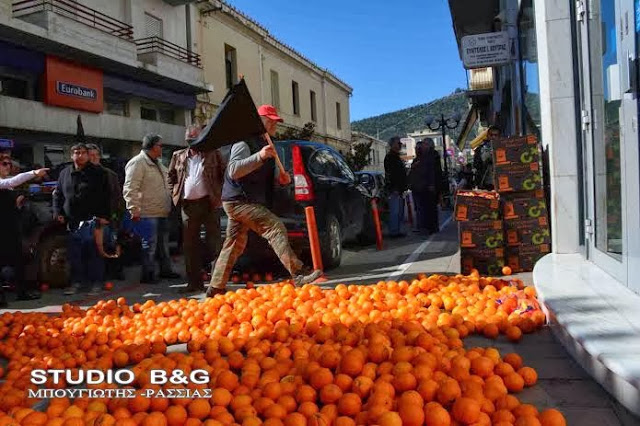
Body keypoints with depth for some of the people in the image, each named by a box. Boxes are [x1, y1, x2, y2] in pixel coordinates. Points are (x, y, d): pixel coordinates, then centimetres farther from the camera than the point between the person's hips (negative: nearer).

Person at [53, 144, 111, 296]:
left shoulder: (98, 173, 2)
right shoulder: (64, 173, 15)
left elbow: (106, 197, -1)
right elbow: (57, 195, 21)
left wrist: (104, 216, -10)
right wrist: (58, 212, 7)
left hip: (92, 221, -4)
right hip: (72, 222, 4)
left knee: (93, 254, -1)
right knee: (74, 255, 8)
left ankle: (95, 282, 8)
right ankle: (77, 282, 19)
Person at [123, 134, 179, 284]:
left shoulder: (158, 163, 18)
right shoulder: (137, 163, -12)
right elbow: (130, 190, -19)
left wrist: (168, 206, 24)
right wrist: (134, 210, -22)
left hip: (162, 212, 9)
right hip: (148, 213, -9)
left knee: (164, 243, 16)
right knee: (149, 245, -4)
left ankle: (165, 269, 28)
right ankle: (148, 275, 5)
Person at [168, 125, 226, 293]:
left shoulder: (213, 154, 4)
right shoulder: (178, 156, 12)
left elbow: (224, 174, 4)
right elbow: (171, 177, 21)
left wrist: (220, 193, -5)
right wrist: (175, 194, 9)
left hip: (209, 203, -3)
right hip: (188, 205, 3)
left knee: (214, 242, -2)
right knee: (190, 244, 6)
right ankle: (195, 282, 14)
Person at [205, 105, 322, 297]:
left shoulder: (266, 145, 21)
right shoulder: (245, 142, -9)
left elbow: (263, 177, 31)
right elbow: (233, 171, -23)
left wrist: (281, 179, 9)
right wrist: (259, 156, -32)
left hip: (247, 202, 10)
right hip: (239, 200, -10)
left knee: (234, 245, 12)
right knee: (275, 228, -21)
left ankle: (215, 288, 20)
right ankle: (298, 273, -26)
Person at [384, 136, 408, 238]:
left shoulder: (396, 156, 22)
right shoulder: (390, 157, -10)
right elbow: (389, 174, -19)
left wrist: (403, 188, 21)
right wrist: (394, 189, -23)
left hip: (399, 189, 10)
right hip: (394, 189, -10)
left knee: (400, 212, 11)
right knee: (394, 211, -9)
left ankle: (397, 231, 17)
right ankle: (393, 232, -6)